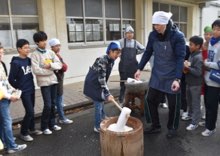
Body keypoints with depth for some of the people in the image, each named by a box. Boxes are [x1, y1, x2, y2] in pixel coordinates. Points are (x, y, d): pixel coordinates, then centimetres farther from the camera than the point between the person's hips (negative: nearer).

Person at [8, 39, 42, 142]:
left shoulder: (29, 60, 4)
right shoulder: (15, 63, -15)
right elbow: (11, 79, -13)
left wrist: (32, 85, 9)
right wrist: (19, 89, -5)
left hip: (31, 89, 6)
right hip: (24, 91, -6)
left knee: (31, 111, 16)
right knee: (30, 112, -6)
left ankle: (32, 128, 33)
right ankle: (23, 133, 11)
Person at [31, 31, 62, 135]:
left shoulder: (50, 52, 8)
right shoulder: (34, 55, -7)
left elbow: (59, 65, 1)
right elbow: (36, 70, -17)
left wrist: (50, 65, -17)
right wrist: (51, 70, -10)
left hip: (53, 80, 5)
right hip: (44, 82, -5)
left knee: (53, 104, 12)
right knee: (47, 105, -5)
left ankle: (52, 124, 27)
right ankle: (44, 127, 13)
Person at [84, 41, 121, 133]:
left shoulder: (111, 61, -2)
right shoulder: (102, 61, -29)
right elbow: (101, 79, -30)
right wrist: (108, 94, -31)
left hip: (98, 83, 9)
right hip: (93, 84, -9)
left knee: (101, 101, 23)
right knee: (98, 104, -6)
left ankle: (103, 117, 44)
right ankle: (98, 127, 6)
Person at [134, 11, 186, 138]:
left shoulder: (178, 36, -17)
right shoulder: (153, 35, -4)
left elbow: (180, 58, -20)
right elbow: (148, 53, 6)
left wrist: (177, 79, -29)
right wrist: (140, 69, 3)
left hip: (172, 77, -4)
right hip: (157, 75, 4)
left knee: (173, 104, 9)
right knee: (150, 100, 6)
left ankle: (172, 128, 32)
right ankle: (156, 126, 26)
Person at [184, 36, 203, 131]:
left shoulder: (198, 57, -22)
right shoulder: (192, 55, 6)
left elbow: (198, 72, -28)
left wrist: (187, 68, -24)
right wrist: (185, 68, -2)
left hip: (196, 84, -9)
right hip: (189, 83, 9)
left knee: (195, 103, 2)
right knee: (189, 100, 24)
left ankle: (194, 123, 11)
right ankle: (190, 114, 45)